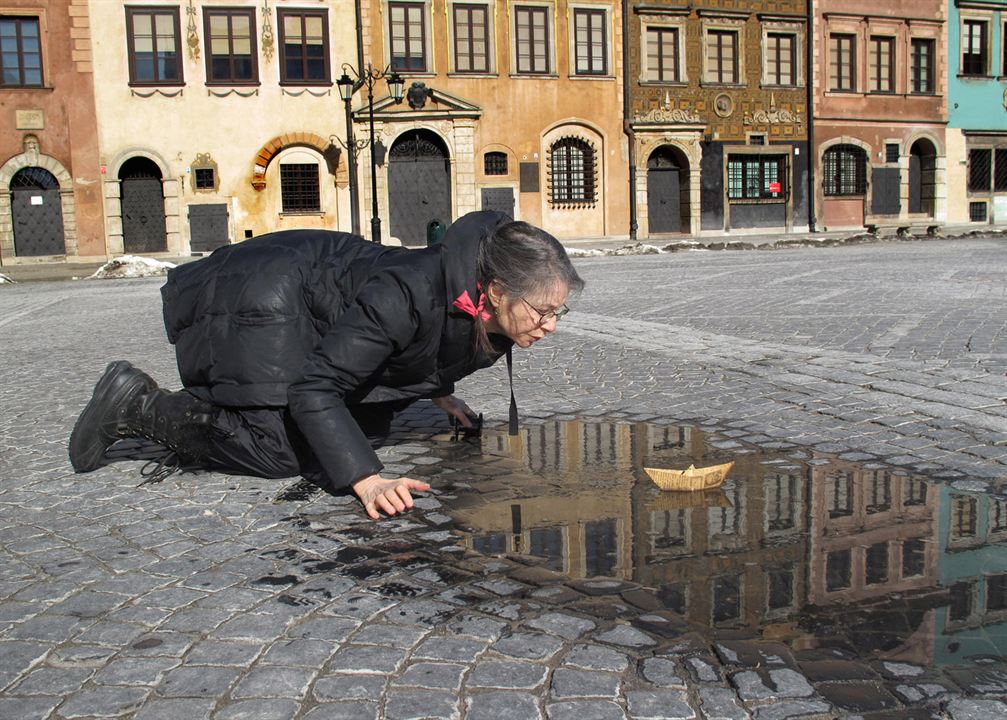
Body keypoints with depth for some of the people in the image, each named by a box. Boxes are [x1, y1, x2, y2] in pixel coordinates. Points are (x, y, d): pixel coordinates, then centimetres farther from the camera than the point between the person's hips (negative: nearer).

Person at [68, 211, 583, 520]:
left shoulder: (487, 306, -13)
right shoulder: (410, 294, -38)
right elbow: (314, 388, -38)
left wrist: (436, 392, 2)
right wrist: (368, 482, -45)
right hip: (266, 298, -8)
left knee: (371, 429, 11)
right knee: (284, 451, -20)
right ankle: (141, 406, 0)